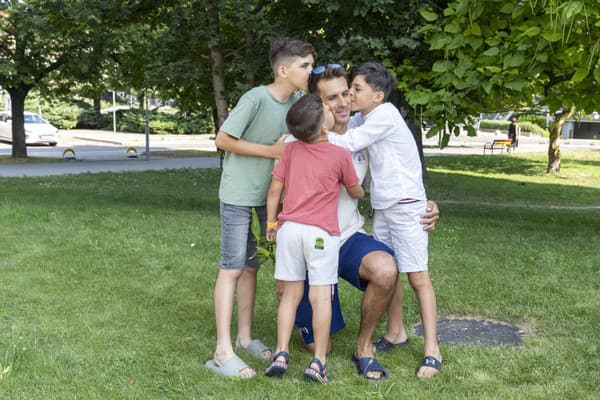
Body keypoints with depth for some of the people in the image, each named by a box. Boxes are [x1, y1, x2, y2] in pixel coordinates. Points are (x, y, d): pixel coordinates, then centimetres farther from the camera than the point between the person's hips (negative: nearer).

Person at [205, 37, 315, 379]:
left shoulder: (295, 102, 3)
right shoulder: (255, 98, -19)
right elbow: (223, 140, -17)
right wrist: (271, 151, -16)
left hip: (267, 194, 7)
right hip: (238, 195, -7)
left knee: (250, 266, 13)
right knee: (232, 269, -6)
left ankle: (245, 338, 23)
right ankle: (223, 352, -3)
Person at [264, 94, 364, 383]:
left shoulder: (291, 150, 5)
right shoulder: (340, 155, -2)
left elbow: (275, 189, 6)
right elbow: (355, 192, 11)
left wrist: (271, 223, 17)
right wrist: (360, 191, 35)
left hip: (289, 227, 3)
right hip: (322, 232, -3)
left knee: (290, 294, 10)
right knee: (320, 296, 1)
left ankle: (281, 354, 7)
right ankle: (318, 362, 2)